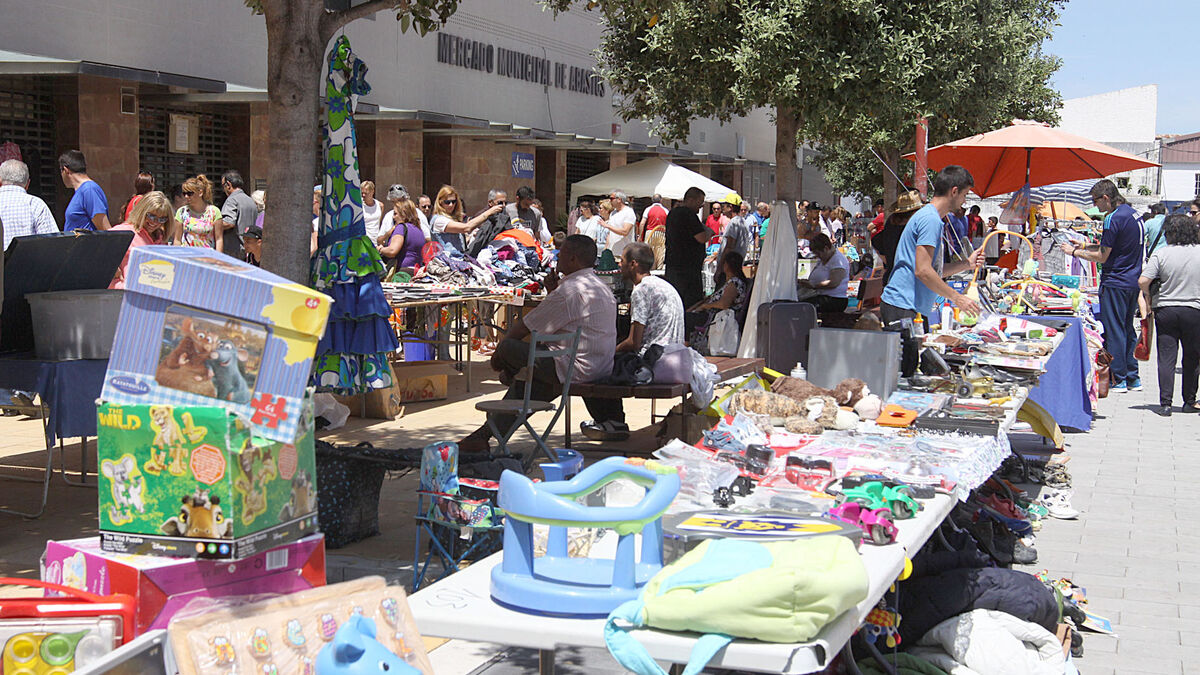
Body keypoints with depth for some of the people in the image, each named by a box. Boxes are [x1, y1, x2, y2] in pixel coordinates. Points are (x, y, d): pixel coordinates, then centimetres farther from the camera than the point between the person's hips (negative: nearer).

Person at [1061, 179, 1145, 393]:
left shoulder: (1114, 219, -17)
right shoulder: (1132, 213, 12)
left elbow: (1102, 256, -15)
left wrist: (1074, 252, -3)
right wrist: (1084, 247, 17)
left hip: (1116, 283, -9)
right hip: (1133, 281, 9)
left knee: (1113, 332, -3)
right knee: (1128, 330, 15)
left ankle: (1118, 380, -1)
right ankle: (1133, 379, 18)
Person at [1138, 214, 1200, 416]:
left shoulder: (1161, 254, -7)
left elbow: (1143, 281, -14)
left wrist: (1150, 296, 5)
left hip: (1165, 310, -1)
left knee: (1166, 358, 2)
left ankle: (1165, 402, -3)